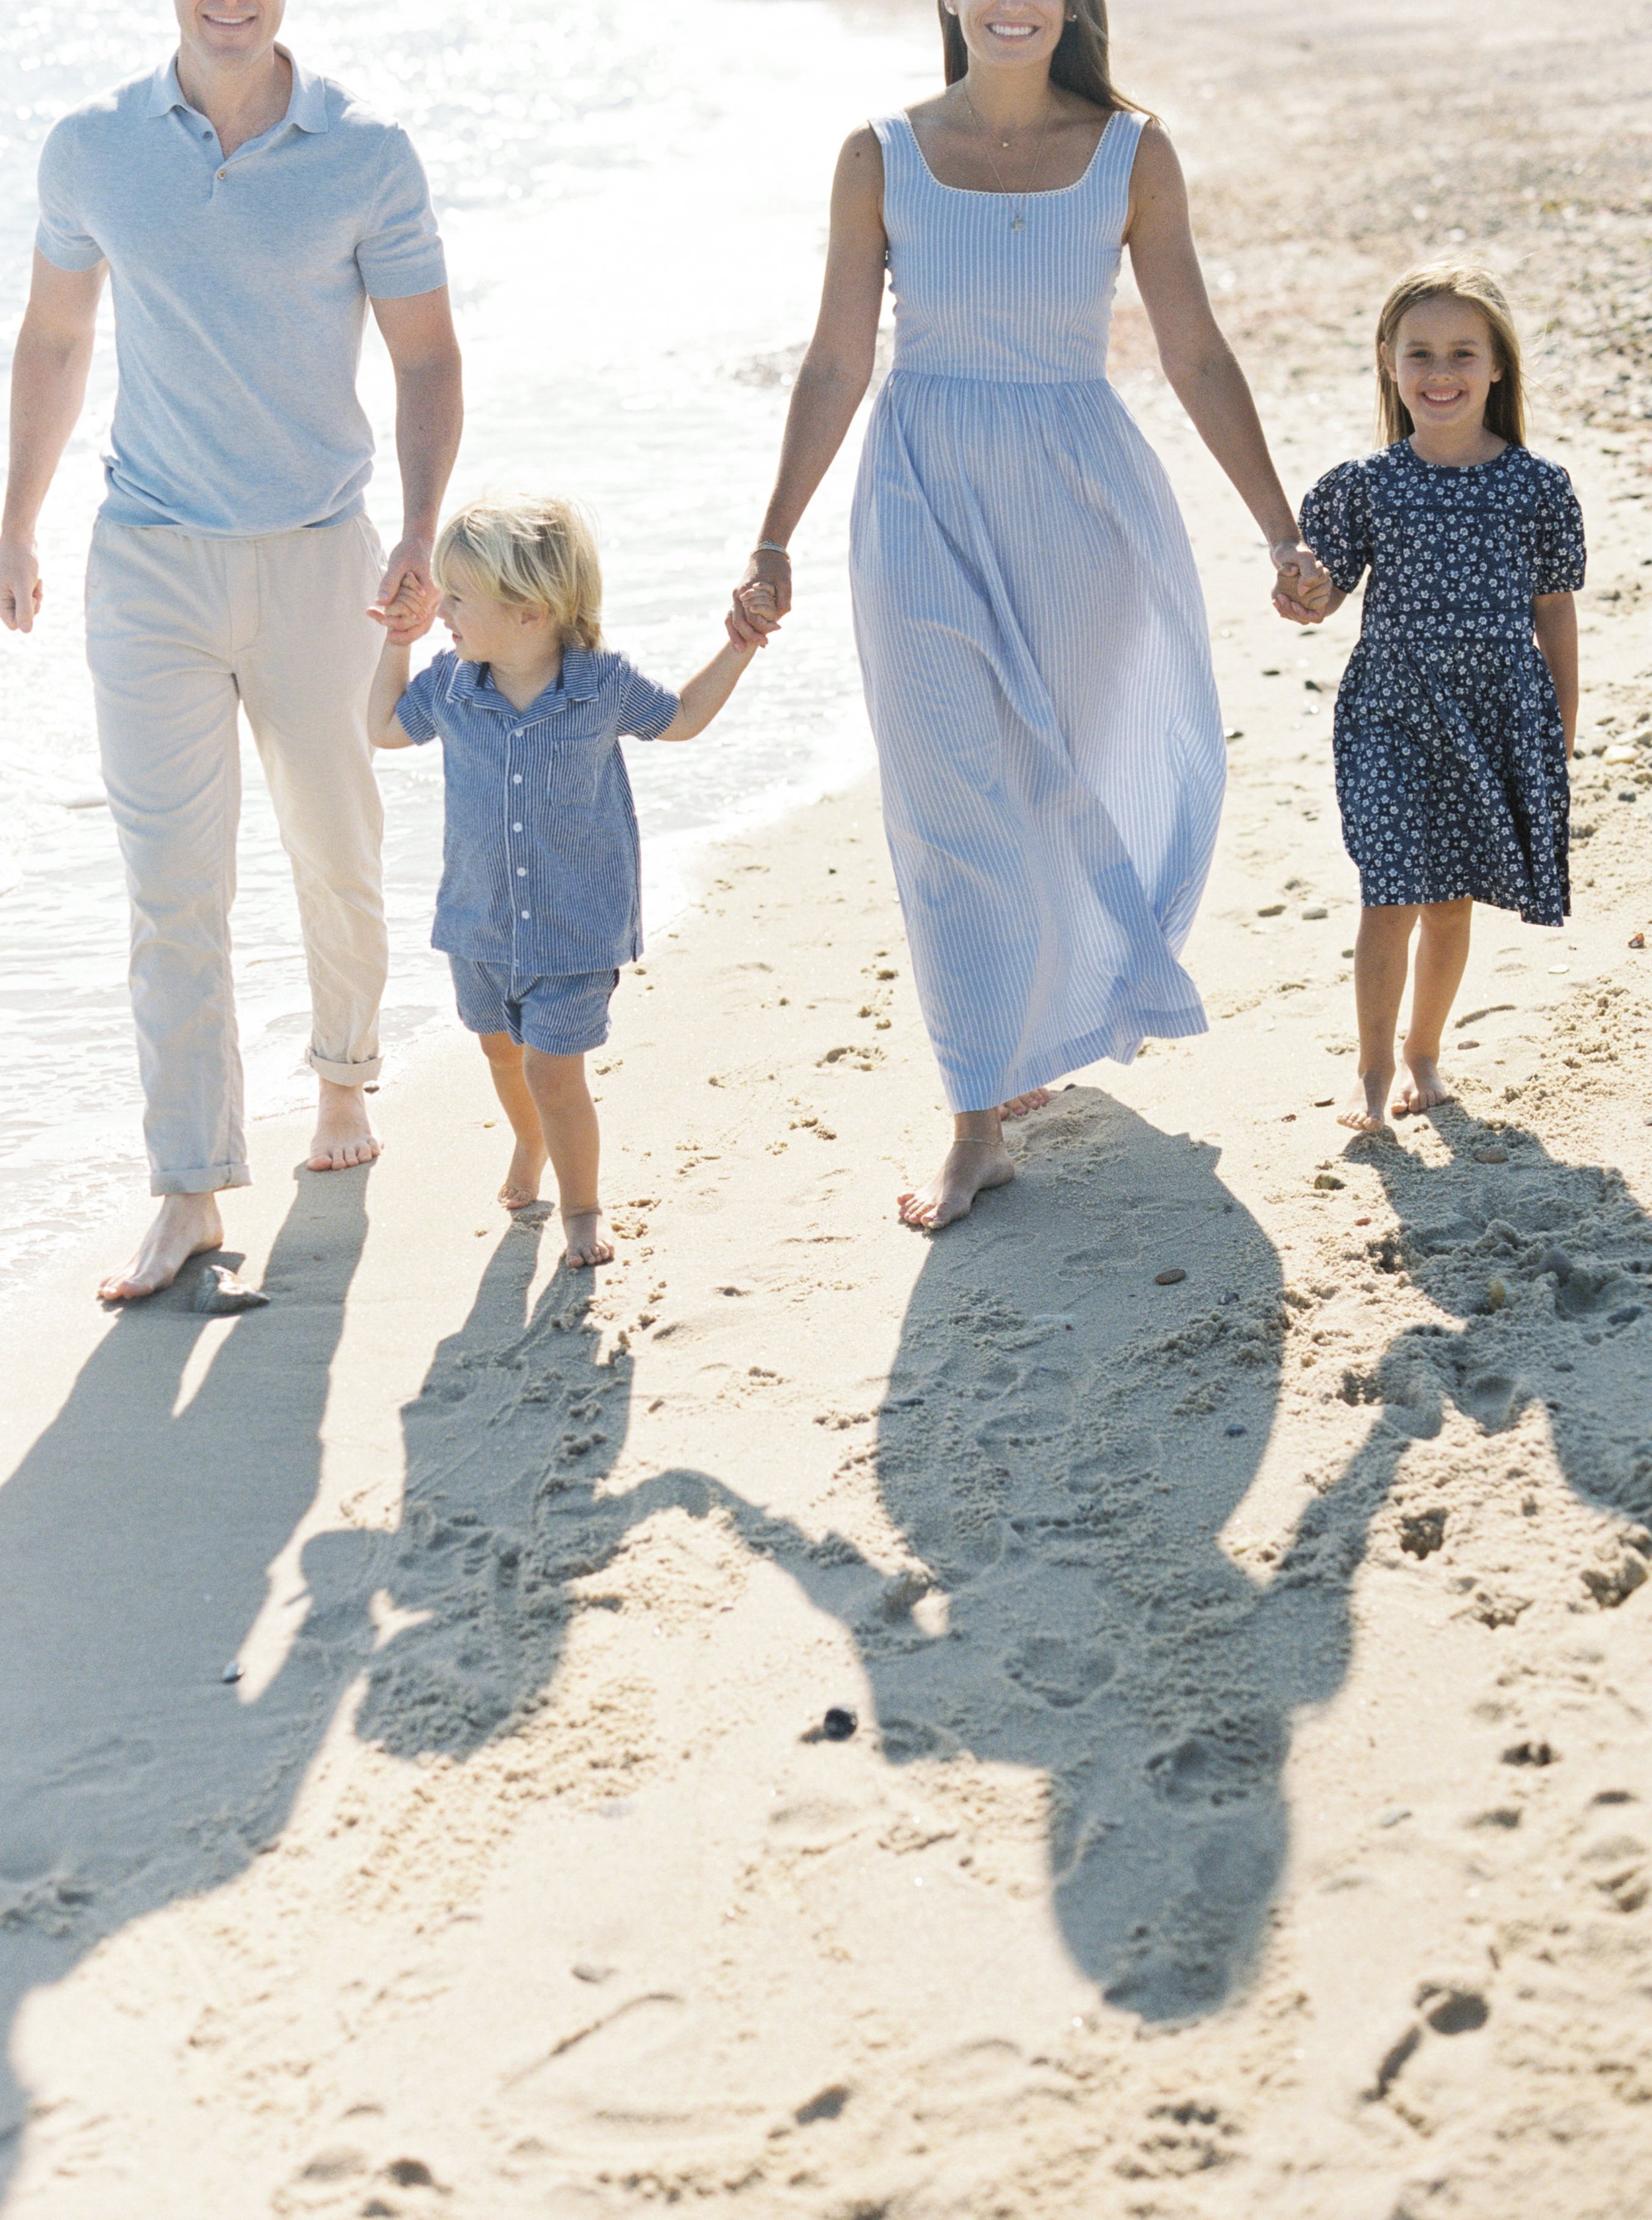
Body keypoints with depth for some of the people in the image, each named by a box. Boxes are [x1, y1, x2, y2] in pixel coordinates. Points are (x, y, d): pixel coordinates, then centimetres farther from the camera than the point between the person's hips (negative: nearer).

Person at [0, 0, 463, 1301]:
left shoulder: (369, 159, -5)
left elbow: (427, 359, 0)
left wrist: (421, 531, -14)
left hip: (316, 561, 0)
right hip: (150, 563, 0)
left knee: (335, 854, 14)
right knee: (173, 888, -4)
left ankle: (345, 1075, 41)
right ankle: (192, 1196, 1)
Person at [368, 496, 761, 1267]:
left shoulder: (605, 685, -14)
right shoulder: (450, 685, -8)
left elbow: (681, 719, 5)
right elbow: (386, 728, 11)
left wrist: (740, 648, -3)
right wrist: (395, 645, 1)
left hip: (578, 927, -4)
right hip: (479, 922, 4)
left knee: (553, 1070, -7)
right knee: (503, 1055, 22)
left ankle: (581, 1204, 16)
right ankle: (530, 1144, 54)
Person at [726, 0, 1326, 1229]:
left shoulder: (1131, 153, -3)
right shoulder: (882, 158, -3)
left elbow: (1196, 357, -1)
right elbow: (838, 365, 0)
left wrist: (1282, 528, -3)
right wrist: (775, 540, -4)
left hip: (1079, 506, 1)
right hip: (926, 510, 0)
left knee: (1068, 786, 15)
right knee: (952, 812, -1)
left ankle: (1069, 1011, 44)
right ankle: (981, 1126, 8)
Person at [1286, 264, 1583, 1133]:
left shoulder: (1537, 486, -1)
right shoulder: (1365, 485, -2)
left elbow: (1555, 613, 6)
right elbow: (1325, 595, 4)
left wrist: (1562, 743, 8)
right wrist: (1299, 596, -21)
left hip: (1499, 721, 1)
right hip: (1390, 716, -1)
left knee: (1453, 901, 11)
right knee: (1392, 897, -6)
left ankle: (1424, 1052, 30)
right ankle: (1374, 1068, 9)